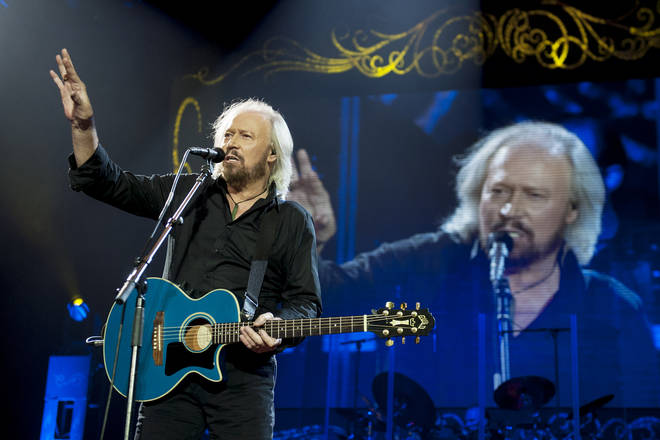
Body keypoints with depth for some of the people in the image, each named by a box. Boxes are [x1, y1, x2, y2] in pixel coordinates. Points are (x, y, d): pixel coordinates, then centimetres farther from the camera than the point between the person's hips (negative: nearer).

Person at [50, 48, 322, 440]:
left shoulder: (294, 223, 6)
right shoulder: (187, 194, 12)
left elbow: (306, 302, 3)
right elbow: (111, 183, 8)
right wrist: (83, 126, -6)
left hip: (242, 374, -2)